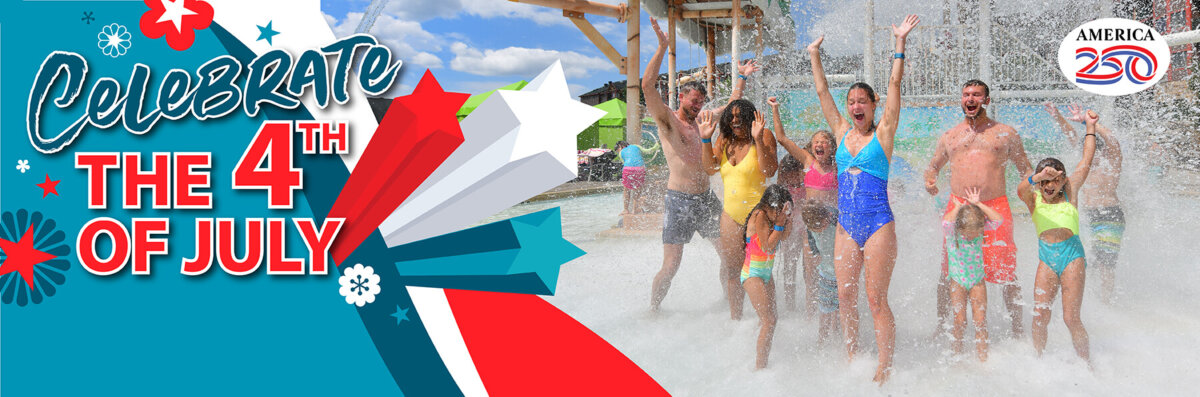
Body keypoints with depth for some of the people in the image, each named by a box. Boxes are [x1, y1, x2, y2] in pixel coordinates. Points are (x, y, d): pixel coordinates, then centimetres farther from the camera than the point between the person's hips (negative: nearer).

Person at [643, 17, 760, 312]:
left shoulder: (702, 122, 15)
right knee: (671, 266, -7)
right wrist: (663, 47, -22)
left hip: (706, 199, 6)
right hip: (679, 200, -6)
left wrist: (742, 78, 24)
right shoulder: (667, 119, -3)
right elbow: (648, 85, -17)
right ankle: (653, 311, 10)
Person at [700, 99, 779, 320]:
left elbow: (769, 170, -16)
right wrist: (706, 139, -4)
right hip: (731, 212, 5)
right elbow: (710, 168, 5)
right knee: (730, 268, 5)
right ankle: (735, 318, 16)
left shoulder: (764, 137, -4)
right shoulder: (724, 140, 12)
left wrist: (758, 140, -25)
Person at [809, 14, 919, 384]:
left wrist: (900, 43, -6)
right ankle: (851, 361, 17)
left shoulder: (883, 133, 1)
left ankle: (884, 369, -1)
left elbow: (894, 84, -4)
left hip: (878, 224, -5)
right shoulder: (842, 132, 12)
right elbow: (822, 91, 16)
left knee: (876, 299, -6)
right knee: (845, 297, 6)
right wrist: (814, 56, 18)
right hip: (846, 225, 5)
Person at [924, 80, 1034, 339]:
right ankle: (941, 328, 14)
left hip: (996, 207, -1)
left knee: (1007, 275, -5)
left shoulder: (1005, 134, 13)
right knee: (948, 272, 0)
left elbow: (1026, 169, 18)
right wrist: (929, 180, 5)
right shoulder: (949, 137, 17)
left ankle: (1017, 331, 7)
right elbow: (933, 165, 28)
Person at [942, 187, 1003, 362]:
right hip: (958, 280, -2)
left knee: (981, 321, -2)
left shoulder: (982, 226, -10)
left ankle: (983, 359, 4)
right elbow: (946, 222, -41)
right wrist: (957, 207, -26)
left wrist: (978, 204, -25)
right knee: (960, 321, -5)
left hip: (978, 279, 2)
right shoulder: (952, 230, -19)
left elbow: (999, 219, -26)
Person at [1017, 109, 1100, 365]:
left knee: (1071, 317, -5)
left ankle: (1086, 364, 10)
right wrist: (1038, 177, -38)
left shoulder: (1070, 192, 7)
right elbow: (1021, 190, -18)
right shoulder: (1033, 199, 5)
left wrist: (1091, 127, 10)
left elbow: (1086, 161, 9)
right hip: (1047, 258, 2)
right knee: (1040, 316, -4)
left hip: (1072, 255, -2)